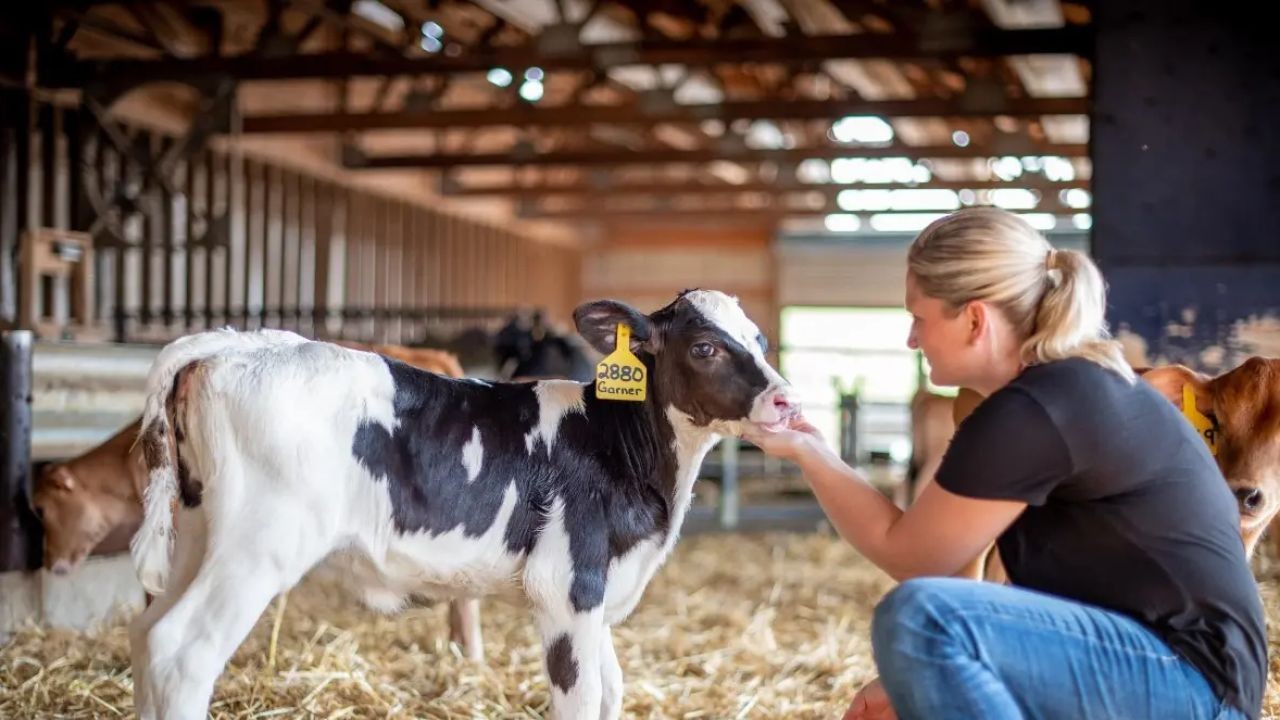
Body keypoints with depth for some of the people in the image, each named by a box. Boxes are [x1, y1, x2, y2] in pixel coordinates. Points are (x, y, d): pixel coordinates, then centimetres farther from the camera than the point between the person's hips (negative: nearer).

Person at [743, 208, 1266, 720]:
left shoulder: (1029, 414, -18)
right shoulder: (1068, 389, 12)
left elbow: (908, 554, -6)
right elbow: (1049, 588, 12)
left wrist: (807, 451, 4)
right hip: (1140, 661, 10)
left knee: (921, 616, -27)